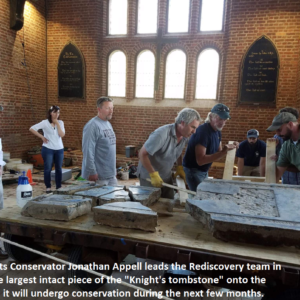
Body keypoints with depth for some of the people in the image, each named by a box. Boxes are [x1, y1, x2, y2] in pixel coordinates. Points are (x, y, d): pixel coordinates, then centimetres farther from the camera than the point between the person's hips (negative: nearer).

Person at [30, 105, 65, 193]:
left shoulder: (60, 122, 5)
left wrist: (57, 123, -9)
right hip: (48, 149, -3)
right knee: (48, 169, 1)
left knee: (59, 169, 8)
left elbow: (62, 135, -7)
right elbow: (32, 128, -9)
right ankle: (48, 187, 14)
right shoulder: (45, 122, -6)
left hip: (59, 149, 3)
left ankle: (59, 187, 19)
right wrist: (42, 137, -10)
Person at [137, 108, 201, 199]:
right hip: (149, 176, -6)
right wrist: (153, 175, -25)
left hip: (166, 177, 7)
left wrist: (180, 167, 2)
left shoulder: (185, 136, -6)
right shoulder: (162, 134, -29)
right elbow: (142, 154, -25)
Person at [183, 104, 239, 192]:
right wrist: (222, 152, -34)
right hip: (193, 170, -8)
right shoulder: (202, 131, -23)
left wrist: (228, 148, -7)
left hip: (204, 171, 9)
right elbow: (200, 160, -28)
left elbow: (218, 152, 12)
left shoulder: (218, 132, 4)